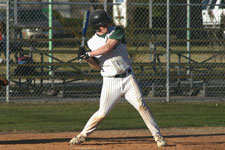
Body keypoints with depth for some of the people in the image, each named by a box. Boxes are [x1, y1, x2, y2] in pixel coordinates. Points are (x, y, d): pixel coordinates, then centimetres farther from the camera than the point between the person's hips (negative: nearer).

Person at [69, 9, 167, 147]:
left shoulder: (117, 31, -3)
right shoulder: (92, 42, 3)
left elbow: (109, 47, -18)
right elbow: (98, 66, 3)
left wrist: (89, 54, -16)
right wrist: (86, 58, -15)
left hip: (128, 77, -1)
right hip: (110, 82, 1)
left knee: (141, 106, -9)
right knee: (102, 113, -1)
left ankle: (158, 136, -4)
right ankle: (82, 136, 15)